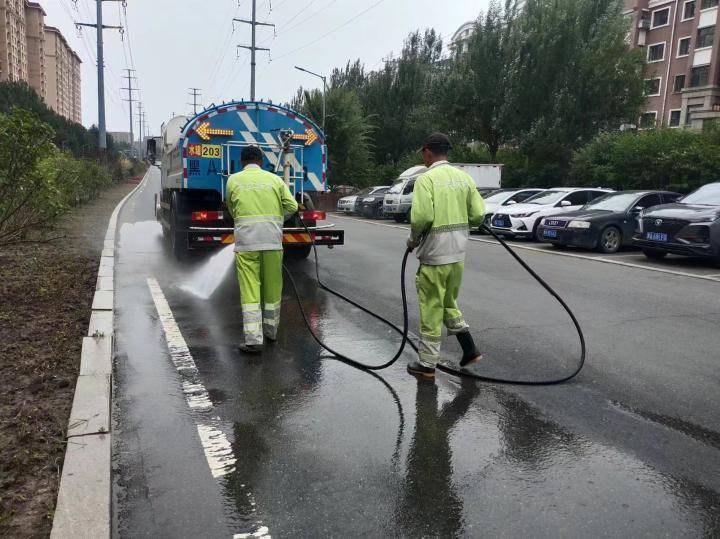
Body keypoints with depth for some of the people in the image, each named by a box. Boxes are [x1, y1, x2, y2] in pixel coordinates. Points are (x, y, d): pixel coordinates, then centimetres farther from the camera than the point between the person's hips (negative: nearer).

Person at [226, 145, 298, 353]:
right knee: (272, 287, 14)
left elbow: (231, 210, 17)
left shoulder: (234, 180, 9)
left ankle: (253, 339, -6)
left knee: (249, 290, -2)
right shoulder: (274, 179, 10)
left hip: (246, 239, -1)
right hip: (273, 239, 2)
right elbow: (292, 206, 5)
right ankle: (270, 330, 28)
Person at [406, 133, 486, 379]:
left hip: (435, 255, -6)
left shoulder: (426, 178, -12)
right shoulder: (463, 177, 7)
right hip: (458, 254, 7)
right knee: (448, 303, 23)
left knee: (431, 308, 4)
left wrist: (413, 239, -3)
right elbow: (478, 214, 4)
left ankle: (427, 364, 14)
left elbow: (421, 216, -21)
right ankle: (469, 349, 21)